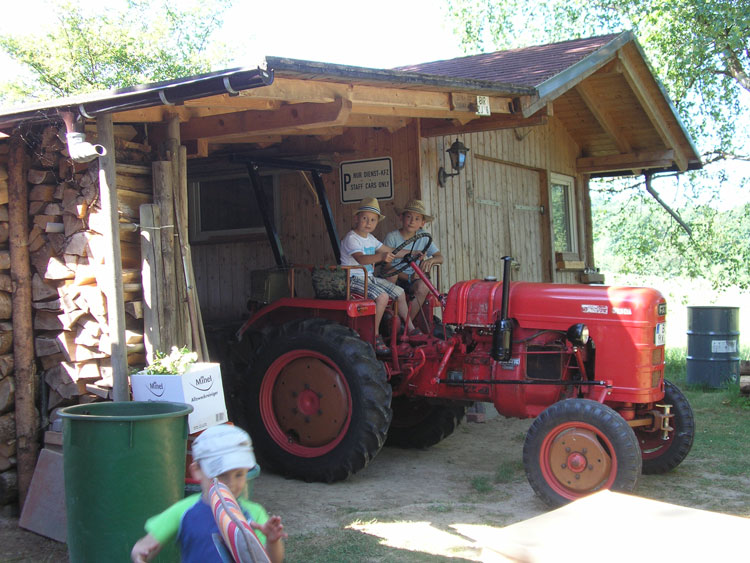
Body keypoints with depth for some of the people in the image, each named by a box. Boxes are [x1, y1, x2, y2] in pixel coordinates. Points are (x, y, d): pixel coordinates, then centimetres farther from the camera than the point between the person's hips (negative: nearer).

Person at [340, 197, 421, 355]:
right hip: (354, 279, -9)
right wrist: (381, 256, -51)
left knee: (399, 292, 7)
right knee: (382, 296, -29)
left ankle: (410, 329, 21)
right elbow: (360, 258, -35)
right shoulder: (351, 238, -17)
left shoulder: (370, 238, 13)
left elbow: (390, 251, 21)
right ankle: (375, 336, -20)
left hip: (370, 277, 9)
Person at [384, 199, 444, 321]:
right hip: (395, 279, -3)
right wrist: (408, 277, -23)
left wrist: (430, 260, -20)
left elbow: (440, 258, 4)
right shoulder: (392, 237, -7)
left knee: (423, 285, -30)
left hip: (412, 280, 3)